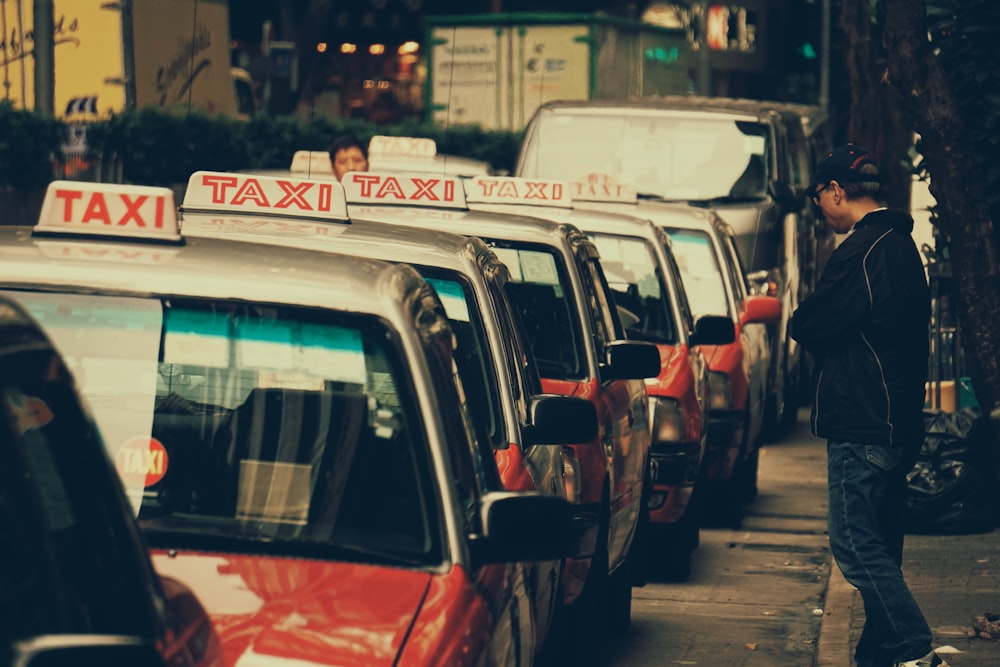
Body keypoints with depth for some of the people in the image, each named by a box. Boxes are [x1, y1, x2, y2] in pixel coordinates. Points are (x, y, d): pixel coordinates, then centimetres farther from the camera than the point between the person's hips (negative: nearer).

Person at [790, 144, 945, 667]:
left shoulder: (863, 250, -15)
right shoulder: (902, 245, 17)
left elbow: (809, 327, -15)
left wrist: (802, 319, 7)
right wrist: (823, 330, 12)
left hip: (861, 422, -10)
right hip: (896, 424, 10)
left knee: (856, 546, -10)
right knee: (878, 550, 13)